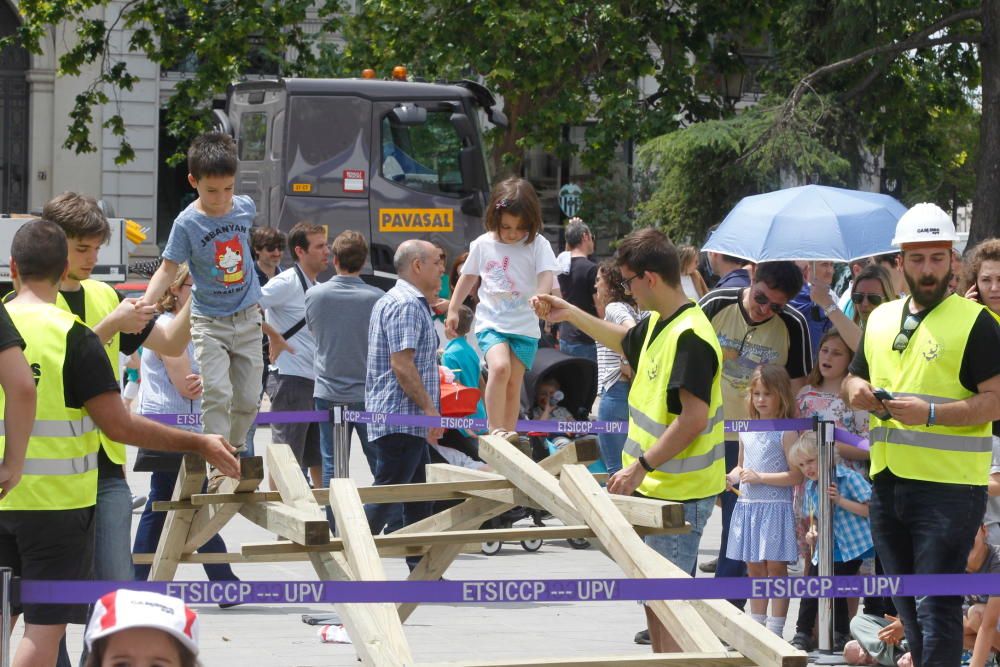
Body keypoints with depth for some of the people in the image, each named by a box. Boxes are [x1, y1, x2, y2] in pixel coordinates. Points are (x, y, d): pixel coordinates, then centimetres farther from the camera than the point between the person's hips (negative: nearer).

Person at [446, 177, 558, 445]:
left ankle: (509, 432, 14)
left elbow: (546, 275, -17)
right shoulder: (483, 245, 1)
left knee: (514, 382, 4)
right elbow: (468, 277, 15)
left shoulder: (537, 245, -4)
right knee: (500, 367, -24)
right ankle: (494, 428, -18)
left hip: (525, 325, 1)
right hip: (491, 322, -1)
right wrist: (453, 310, 17)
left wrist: (541, 294, -39)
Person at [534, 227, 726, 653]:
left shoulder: (689, 337, -22)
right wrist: (571, 315, 28)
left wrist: (642, 467, -23)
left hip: (680, 493, -10)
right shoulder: (658, 324, 9)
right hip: (656, 487, 10)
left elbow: (693, 418, -26)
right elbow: (625, 342, 33)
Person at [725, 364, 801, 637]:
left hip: (775, 507, -6)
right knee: (754, 568, 12)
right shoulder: (746, 431, 12)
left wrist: (760, 477, -17)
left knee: (776, 566, -4)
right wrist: (729, 478, 3)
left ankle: (775, 628, -1)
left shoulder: (786, 432, -7)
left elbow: (796, 475, -13)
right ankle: (757, 624, 20)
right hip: (748, 506, 6)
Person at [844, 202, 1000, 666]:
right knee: (908, 607, 16)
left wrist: (931, 414, -23)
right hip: (888, 483, 7)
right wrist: (858, 391, 1)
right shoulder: (881, 319, 14)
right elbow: (854, 378, 25)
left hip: (949, 487, -7)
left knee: (937, 610, -10)